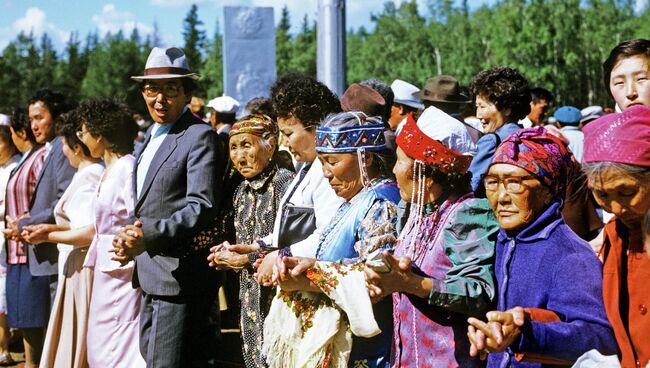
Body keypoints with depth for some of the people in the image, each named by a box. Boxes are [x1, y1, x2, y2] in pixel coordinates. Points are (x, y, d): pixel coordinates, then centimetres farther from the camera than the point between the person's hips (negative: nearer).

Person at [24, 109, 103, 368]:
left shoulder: (86, 178, -16)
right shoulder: (98, 172, 11)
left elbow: (90, 233, -24)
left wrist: (48, 237, -14)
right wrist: (54, 228, 8)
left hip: (82, 269, -9)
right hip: (79, 266, 9)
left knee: (74, 341, -1)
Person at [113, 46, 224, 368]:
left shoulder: (200, 136, -11)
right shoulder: (152, 134, 17)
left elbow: (202, 208, -20)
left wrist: (149, 236, -29)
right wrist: (129, 237, 5)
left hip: (180, 277, -9)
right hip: (149, 276, 9)